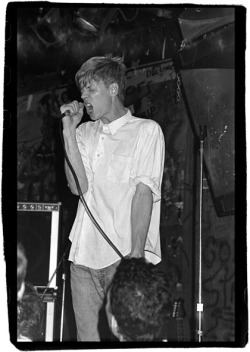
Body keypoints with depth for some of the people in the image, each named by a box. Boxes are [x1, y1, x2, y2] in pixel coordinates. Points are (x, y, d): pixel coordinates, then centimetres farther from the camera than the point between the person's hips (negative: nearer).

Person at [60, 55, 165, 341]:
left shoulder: (146, 130, 2)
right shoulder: (84, 132, 17)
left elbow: (143, 192, -8)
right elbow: (78, 187, 4)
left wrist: (136, 253, -17)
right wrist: (69, 130, 0)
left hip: (126, 257, -4)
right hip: (84, 254, 5)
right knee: (87, 336, 5)